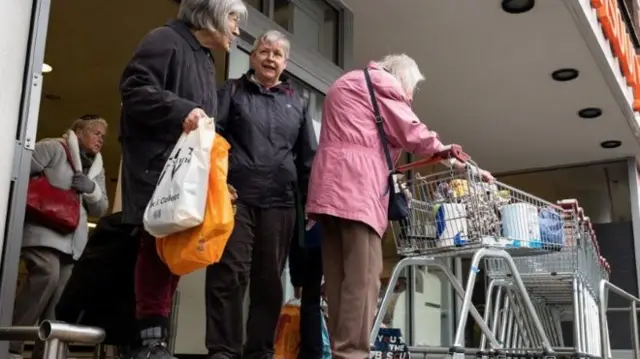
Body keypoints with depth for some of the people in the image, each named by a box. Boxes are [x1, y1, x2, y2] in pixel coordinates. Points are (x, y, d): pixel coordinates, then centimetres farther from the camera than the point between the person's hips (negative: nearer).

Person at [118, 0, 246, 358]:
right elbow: (134, 89, -14)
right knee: (159, 246, -14)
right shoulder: (166, 40, -3)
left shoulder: (205, 59, 26)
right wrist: (181, 110, -24)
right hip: (157, 166, -9)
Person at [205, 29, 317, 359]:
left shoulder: (297, 104, 20)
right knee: (229, 273, -8)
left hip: (279, 202, 2)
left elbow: (308, 158, 18)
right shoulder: (232, 91, 14)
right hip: (236, 195, -2)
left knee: (270, 279, 2)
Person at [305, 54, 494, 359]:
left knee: (341, 279, 1)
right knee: (362, 277, -14)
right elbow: (412, 134, 2)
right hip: (355, 186, -9)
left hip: (330, 186, 9)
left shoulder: (344, 85, 35)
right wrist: (457, 162, 11)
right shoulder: (382, 81, 7)